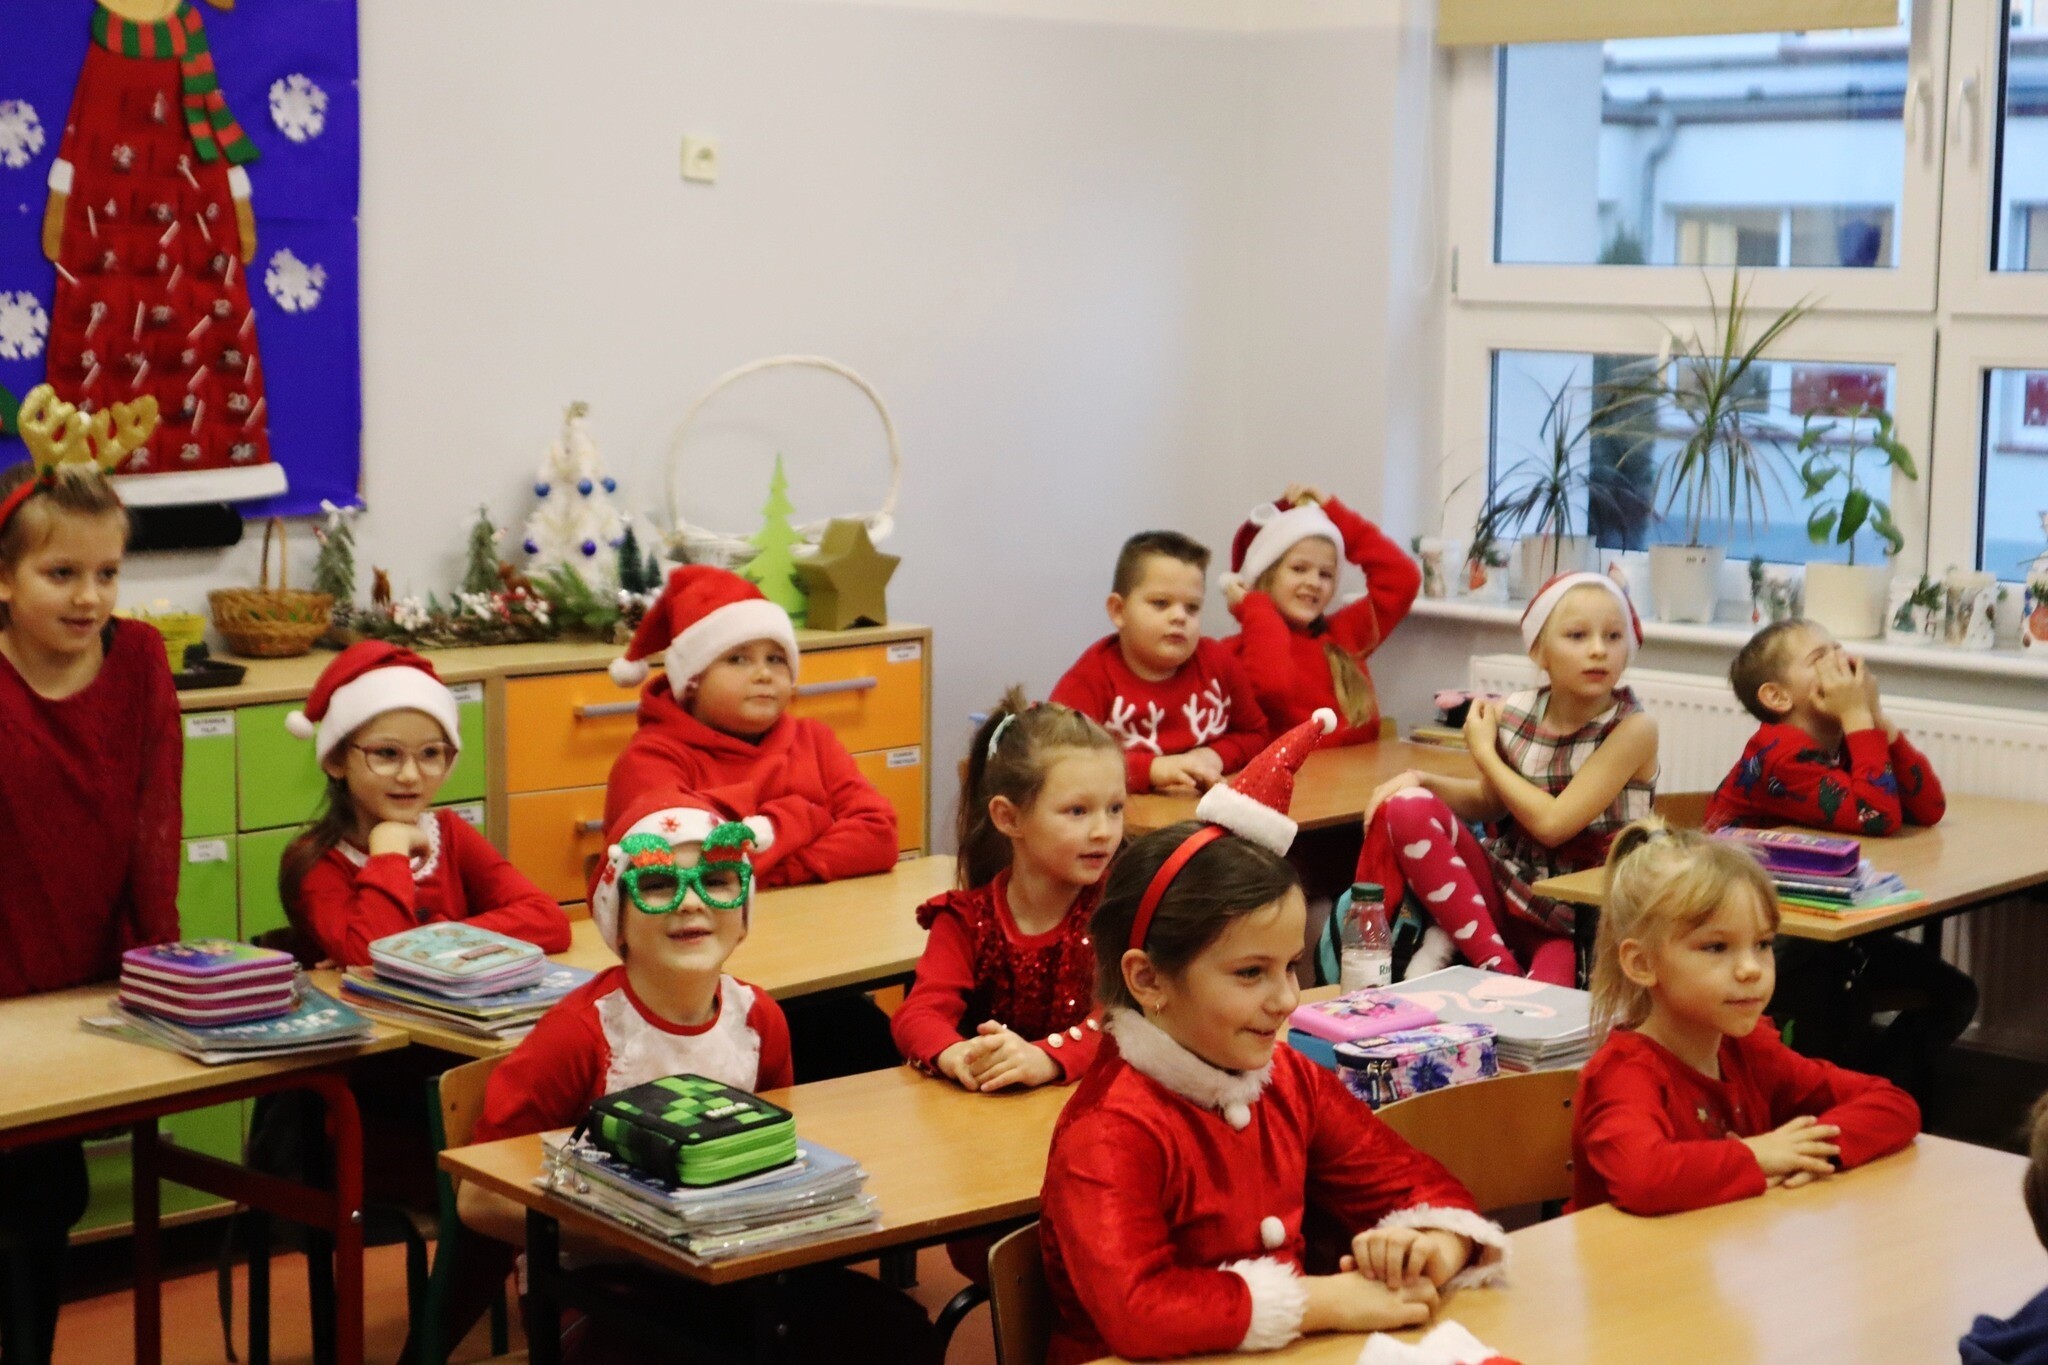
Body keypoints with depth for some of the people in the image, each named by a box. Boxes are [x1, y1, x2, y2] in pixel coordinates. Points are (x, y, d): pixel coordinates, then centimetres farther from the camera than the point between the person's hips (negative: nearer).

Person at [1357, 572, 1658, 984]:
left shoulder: (1633, 729, -15)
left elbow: (1553, 823, -20)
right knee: (1408, 808, -19)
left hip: (1578, 917, -5)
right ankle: (1496, 964, -18)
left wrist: (1485, 753, -8)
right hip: (1506, 886, 5)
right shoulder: (1513, 713, -2)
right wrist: (1420, 779, -2)